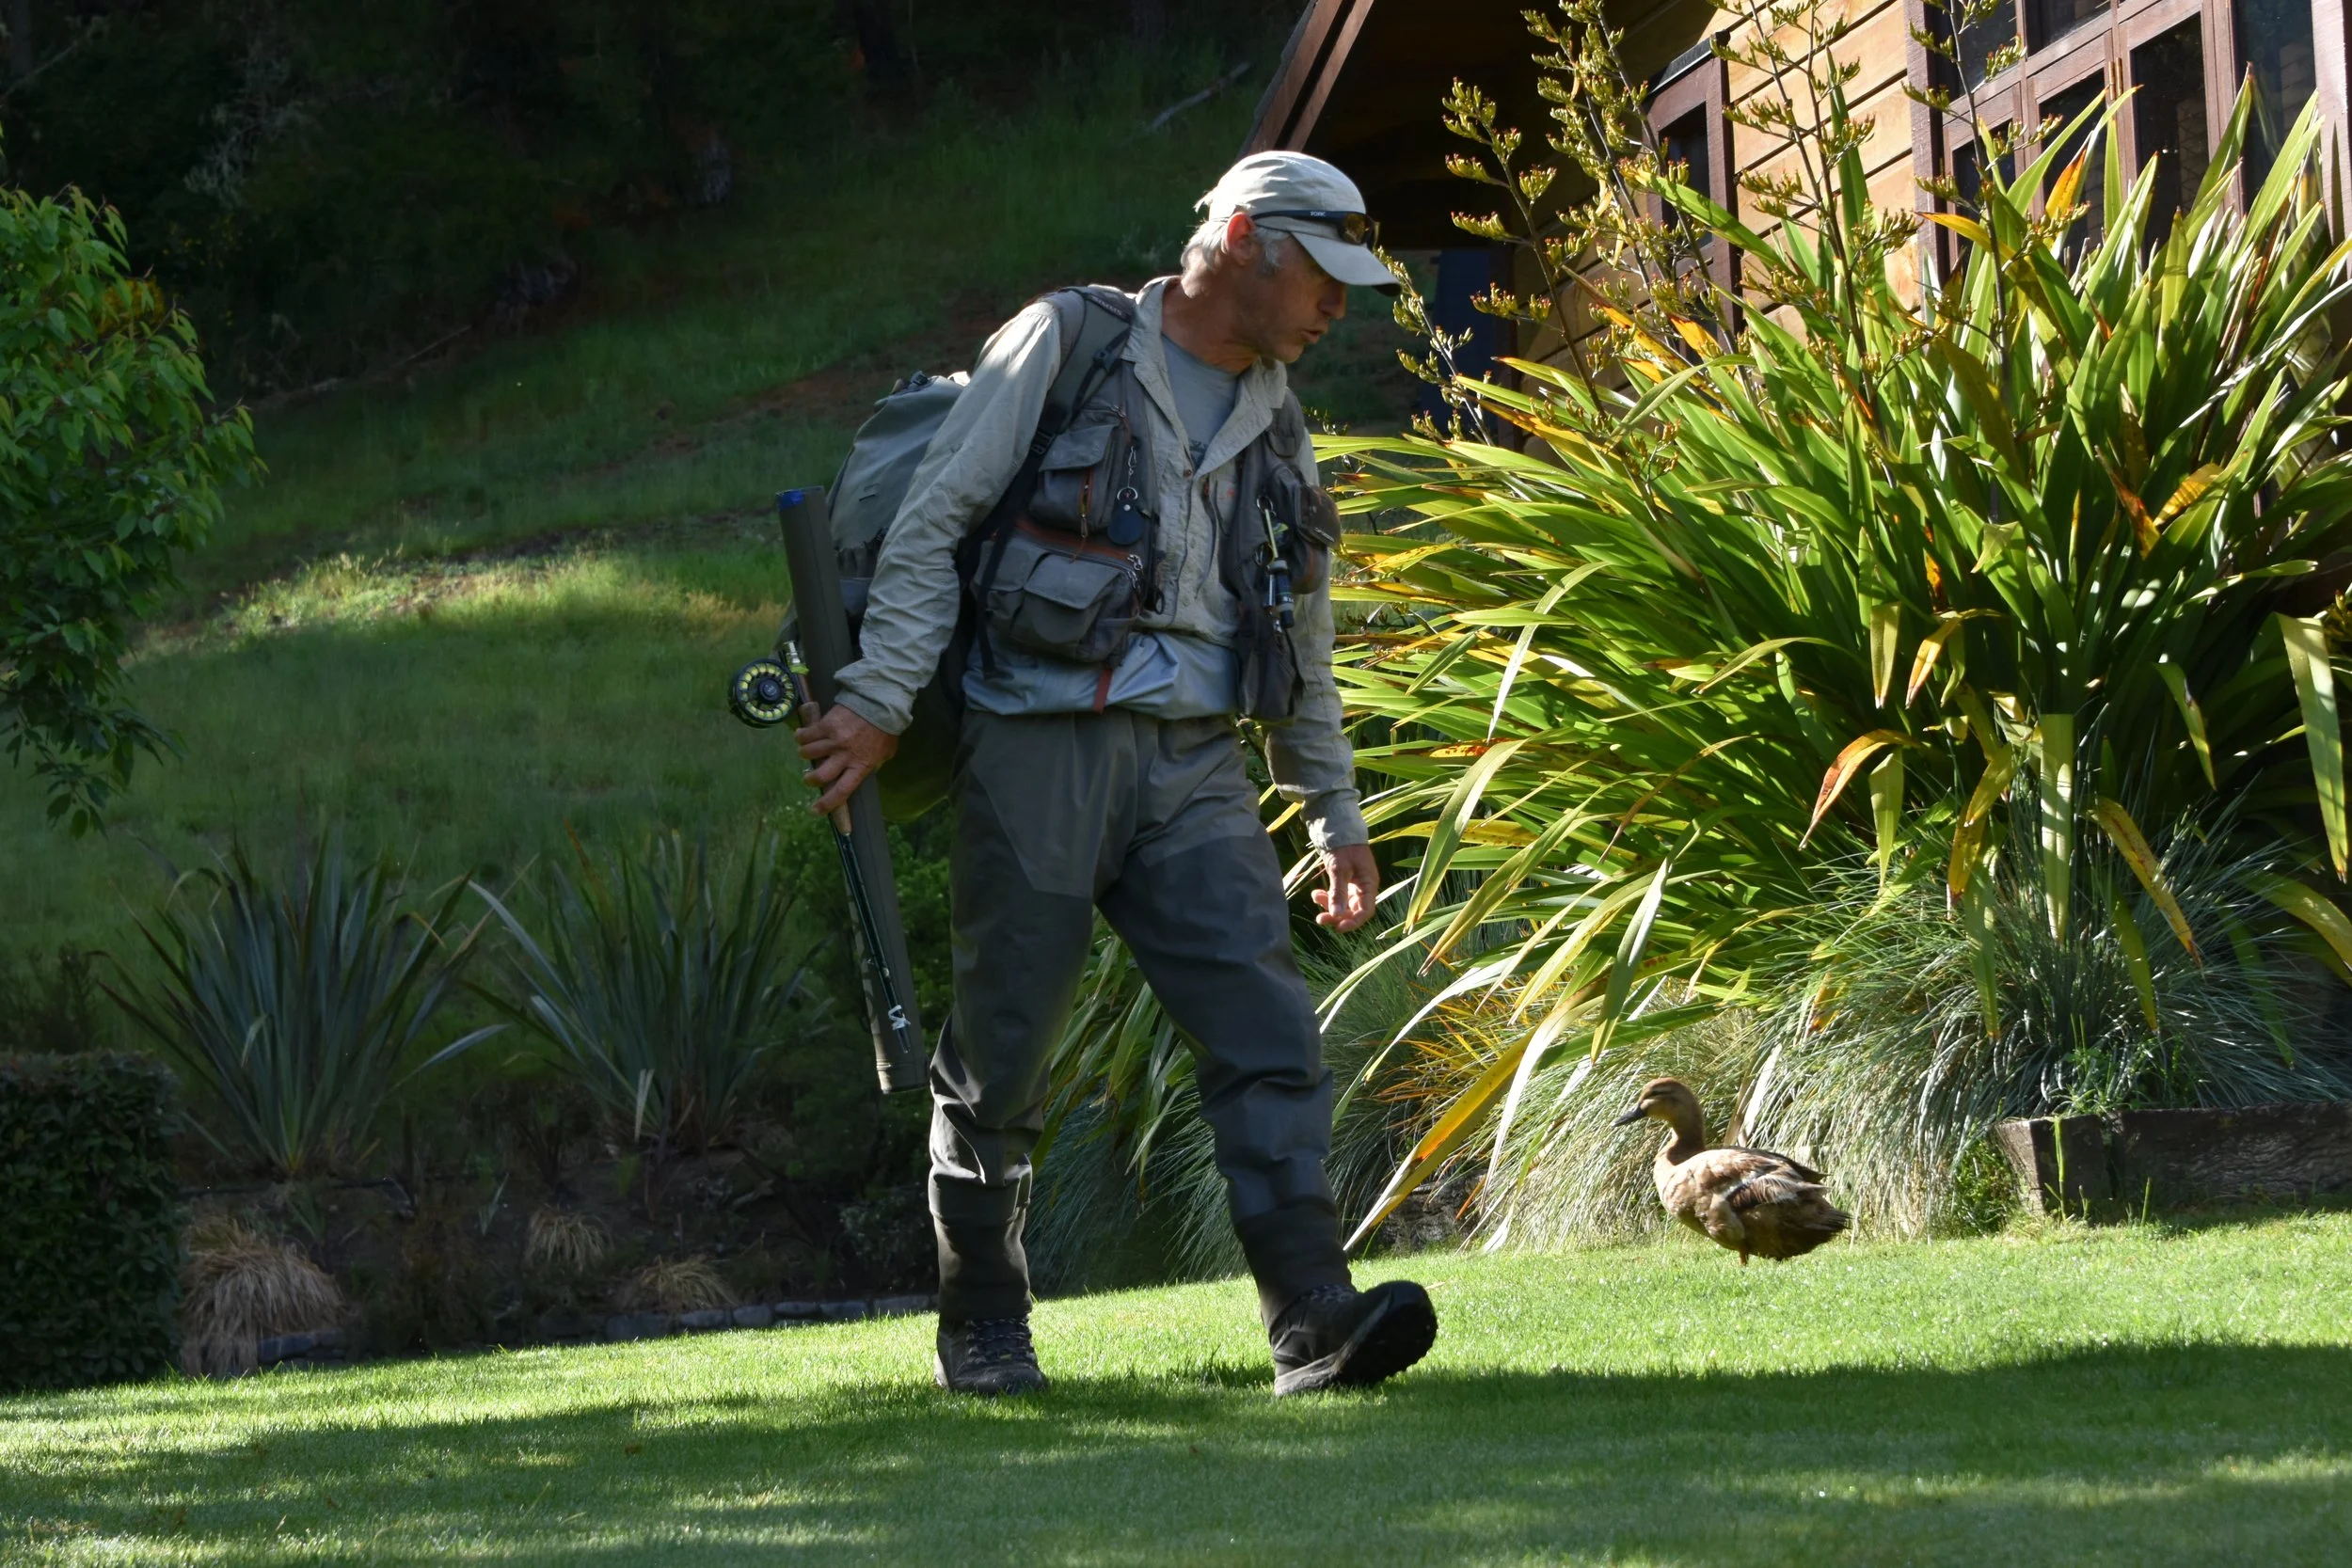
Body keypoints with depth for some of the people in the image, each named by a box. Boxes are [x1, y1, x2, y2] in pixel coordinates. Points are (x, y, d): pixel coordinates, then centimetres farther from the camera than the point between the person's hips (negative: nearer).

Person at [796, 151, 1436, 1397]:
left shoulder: (1274, 429, 19)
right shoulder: (1063, 348, 1)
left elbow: (1301, 647, 28)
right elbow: (932, 523, -3)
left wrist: (1337, 815, 29)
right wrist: (881, 698, -12)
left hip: (1193, 770, 5)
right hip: (1040, 746, -5)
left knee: (1267, 1033, -11)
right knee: (1001, 1054, 0)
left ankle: (1314, 1322, -18)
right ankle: (983, 1324, 16)